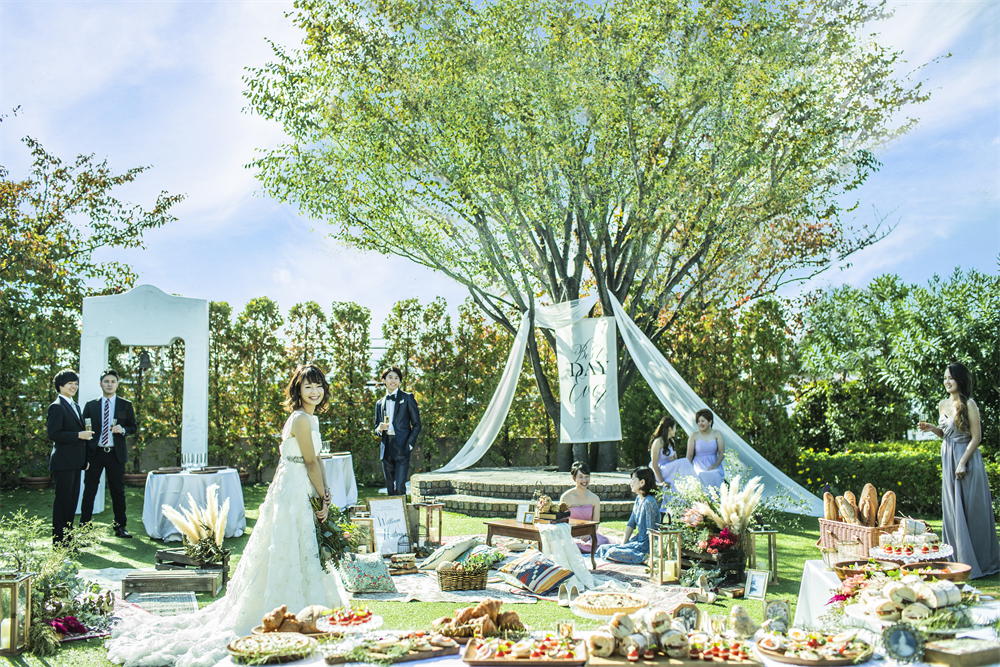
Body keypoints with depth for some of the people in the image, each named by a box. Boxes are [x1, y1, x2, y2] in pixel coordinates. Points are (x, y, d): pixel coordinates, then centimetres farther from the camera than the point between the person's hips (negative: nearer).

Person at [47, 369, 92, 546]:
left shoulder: (75, 406, 19)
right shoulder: (57, 407, -10)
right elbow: (54, 434, -18)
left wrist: (85, 458, 19)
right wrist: (79, 435, -20)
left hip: (75, 462, 9)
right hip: (63, 462, -9)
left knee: (73, 500, 12)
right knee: (62, 501, -4)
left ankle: (68, 536, 20)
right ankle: (59, 541, 3)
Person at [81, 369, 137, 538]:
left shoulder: (126, 405, 8)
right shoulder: (91, 405, 8)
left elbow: (133, 427, 9)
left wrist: (123, 430, -14)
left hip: (116, 454, 0)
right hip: (95, 453, 0)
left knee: (118, 492, 5)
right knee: (89, 491, 2)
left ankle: (120, 527, 14)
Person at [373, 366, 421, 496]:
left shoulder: (407, 398, 4)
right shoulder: (380, 403, 16)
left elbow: (417, 424, 2)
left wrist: (409, 445, -9)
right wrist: (379, 429, -4)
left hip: (401, 447, -4)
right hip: (386, 449, 4)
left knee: (399, 488, -13)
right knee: (390, 489, 7)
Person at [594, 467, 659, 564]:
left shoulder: (649, 502, -20)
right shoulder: (638, 499, 10)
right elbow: (631, 523, 13)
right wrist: (624, 543, 7)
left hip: (646, 544, -10)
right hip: (637, 540, 10)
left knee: (612, 552, -23)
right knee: (602, 549, 3)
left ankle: (645, 557, -17)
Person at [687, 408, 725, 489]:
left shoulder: (717, 434, 6)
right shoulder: (694, 436, 4)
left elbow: (722, 453, 2)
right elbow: (689, 456, 5)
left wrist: (715, 466, -15)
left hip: (714, 465, 1)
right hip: (699, 465, -1)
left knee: (715, 476, -33)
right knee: (703, 475, -34)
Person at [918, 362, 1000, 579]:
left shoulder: (969, 405, -10)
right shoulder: (942, 405, 11)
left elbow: (976, 437, -12)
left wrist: (963, 462, -18)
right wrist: (931, 428, 2)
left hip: (967, 458, -7)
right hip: (948, 459, 7)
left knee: (970, 510, -2)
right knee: (952, 510, 9)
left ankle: (977, 562, 7)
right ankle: (958, 559, 17)